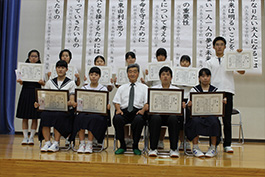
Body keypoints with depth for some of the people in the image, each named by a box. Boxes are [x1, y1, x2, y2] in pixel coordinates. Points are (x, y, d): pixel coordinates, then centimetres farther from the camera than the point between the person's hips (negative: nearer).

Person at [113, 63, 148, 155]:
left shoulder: (144, 87, 20)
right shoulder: (122, 88, 25)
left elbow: (147, 102, 8)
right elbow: (116, 101, 16)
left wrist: (143, 110, -12)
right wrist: (118, 109, -6)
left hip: (138, 111, -1)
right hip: (124, 111, 2)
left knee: (139, 120, -37)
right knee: (117, 119, -33)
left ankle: (135, 146, -18)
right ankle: (122, 145, -15)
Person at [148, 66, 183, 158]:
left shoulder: (176, 90, 18)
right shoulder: (154, 88, 18)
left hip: (172, 113, 0)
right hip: (157, 112, 0)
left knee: (173, 118, -35)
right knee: (155, 118, -35)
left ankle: (174, 149, -28)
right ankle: (153, 148, -27)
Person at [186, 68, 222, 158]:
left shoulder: (215, 90, 12)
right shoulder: (194, 90, 9)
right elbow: (189, 105, 3)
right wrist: (189, 104, -21)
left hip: (211, 114, 1)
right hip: (197, 115, -1)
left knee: (214, 122, -31)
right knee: (195, 122, -33)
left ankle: (213, 148, -15)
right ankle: (195, 147, -19)